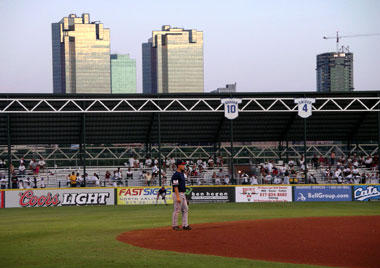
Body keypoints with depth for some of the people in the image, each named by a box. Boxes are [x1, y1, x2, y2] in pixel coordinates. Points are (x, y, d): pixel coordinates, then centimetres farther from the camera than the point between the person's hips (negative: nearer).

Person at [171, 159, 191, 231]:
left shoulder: (181, 174, 15)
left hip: (182, 194, 10)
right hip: (177, 194, -10)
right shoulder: (176, 175, -15)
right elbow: (175, 186, -20)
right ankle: (174, 225, 4)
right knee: (177, 210, -4)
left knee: (185, 209, 8)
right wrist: (178, 197, -25)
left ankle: (185, 225, 11)